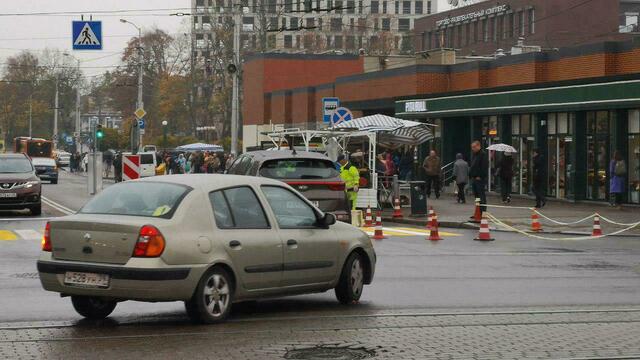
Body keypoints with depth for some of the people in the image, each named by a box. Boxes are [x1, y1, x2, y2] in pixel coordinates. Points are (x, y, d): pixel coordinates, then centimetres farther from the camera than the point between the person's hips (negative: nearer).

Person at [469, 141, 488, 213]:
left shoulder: (483, 155, -10)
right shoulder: (474, 155, 19)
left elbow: (485, 167, -17)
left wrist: (480, 177, -18)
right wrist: (470, 176, 15)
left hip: (480, 179, -9)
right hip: (474, 179, 9)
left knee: (481, 196, -8)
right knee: (476, 196, 12)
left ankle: (483, 212, -7)